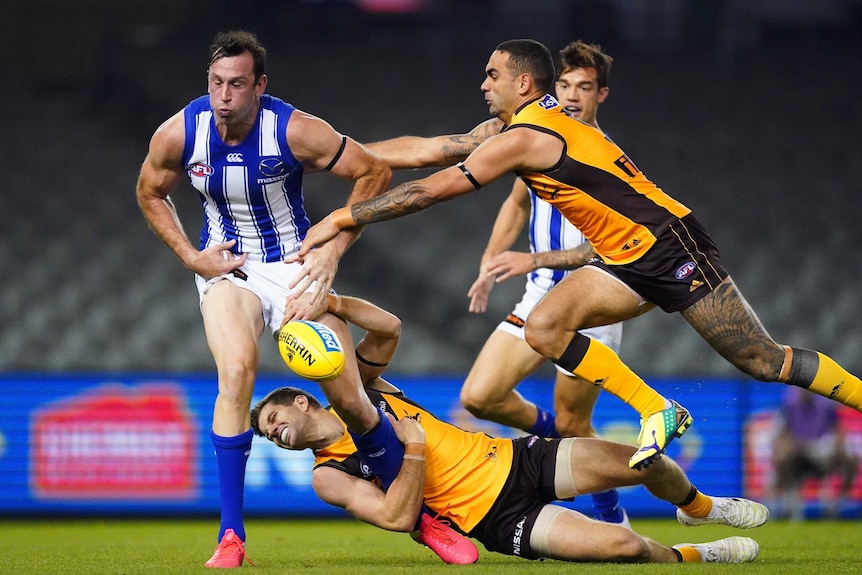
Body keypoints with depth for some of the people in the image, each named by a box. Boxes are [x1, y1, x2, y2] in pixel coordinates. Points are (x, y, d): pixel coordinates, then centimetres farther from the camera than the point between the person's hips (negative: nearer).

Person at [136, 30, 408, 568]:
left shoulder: (295, 130, -21)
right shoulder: (178, 134, -14)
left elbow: (375, 172, -10)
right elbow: (151, 193, 8)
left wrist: (334, 249, -14)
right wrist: (190, 257, -3)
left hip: (297, 267, 0)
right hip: (226, 267, 0)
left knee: (350, 399, -4)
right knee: (237, 371, -28)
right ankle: (231, 536, -23)